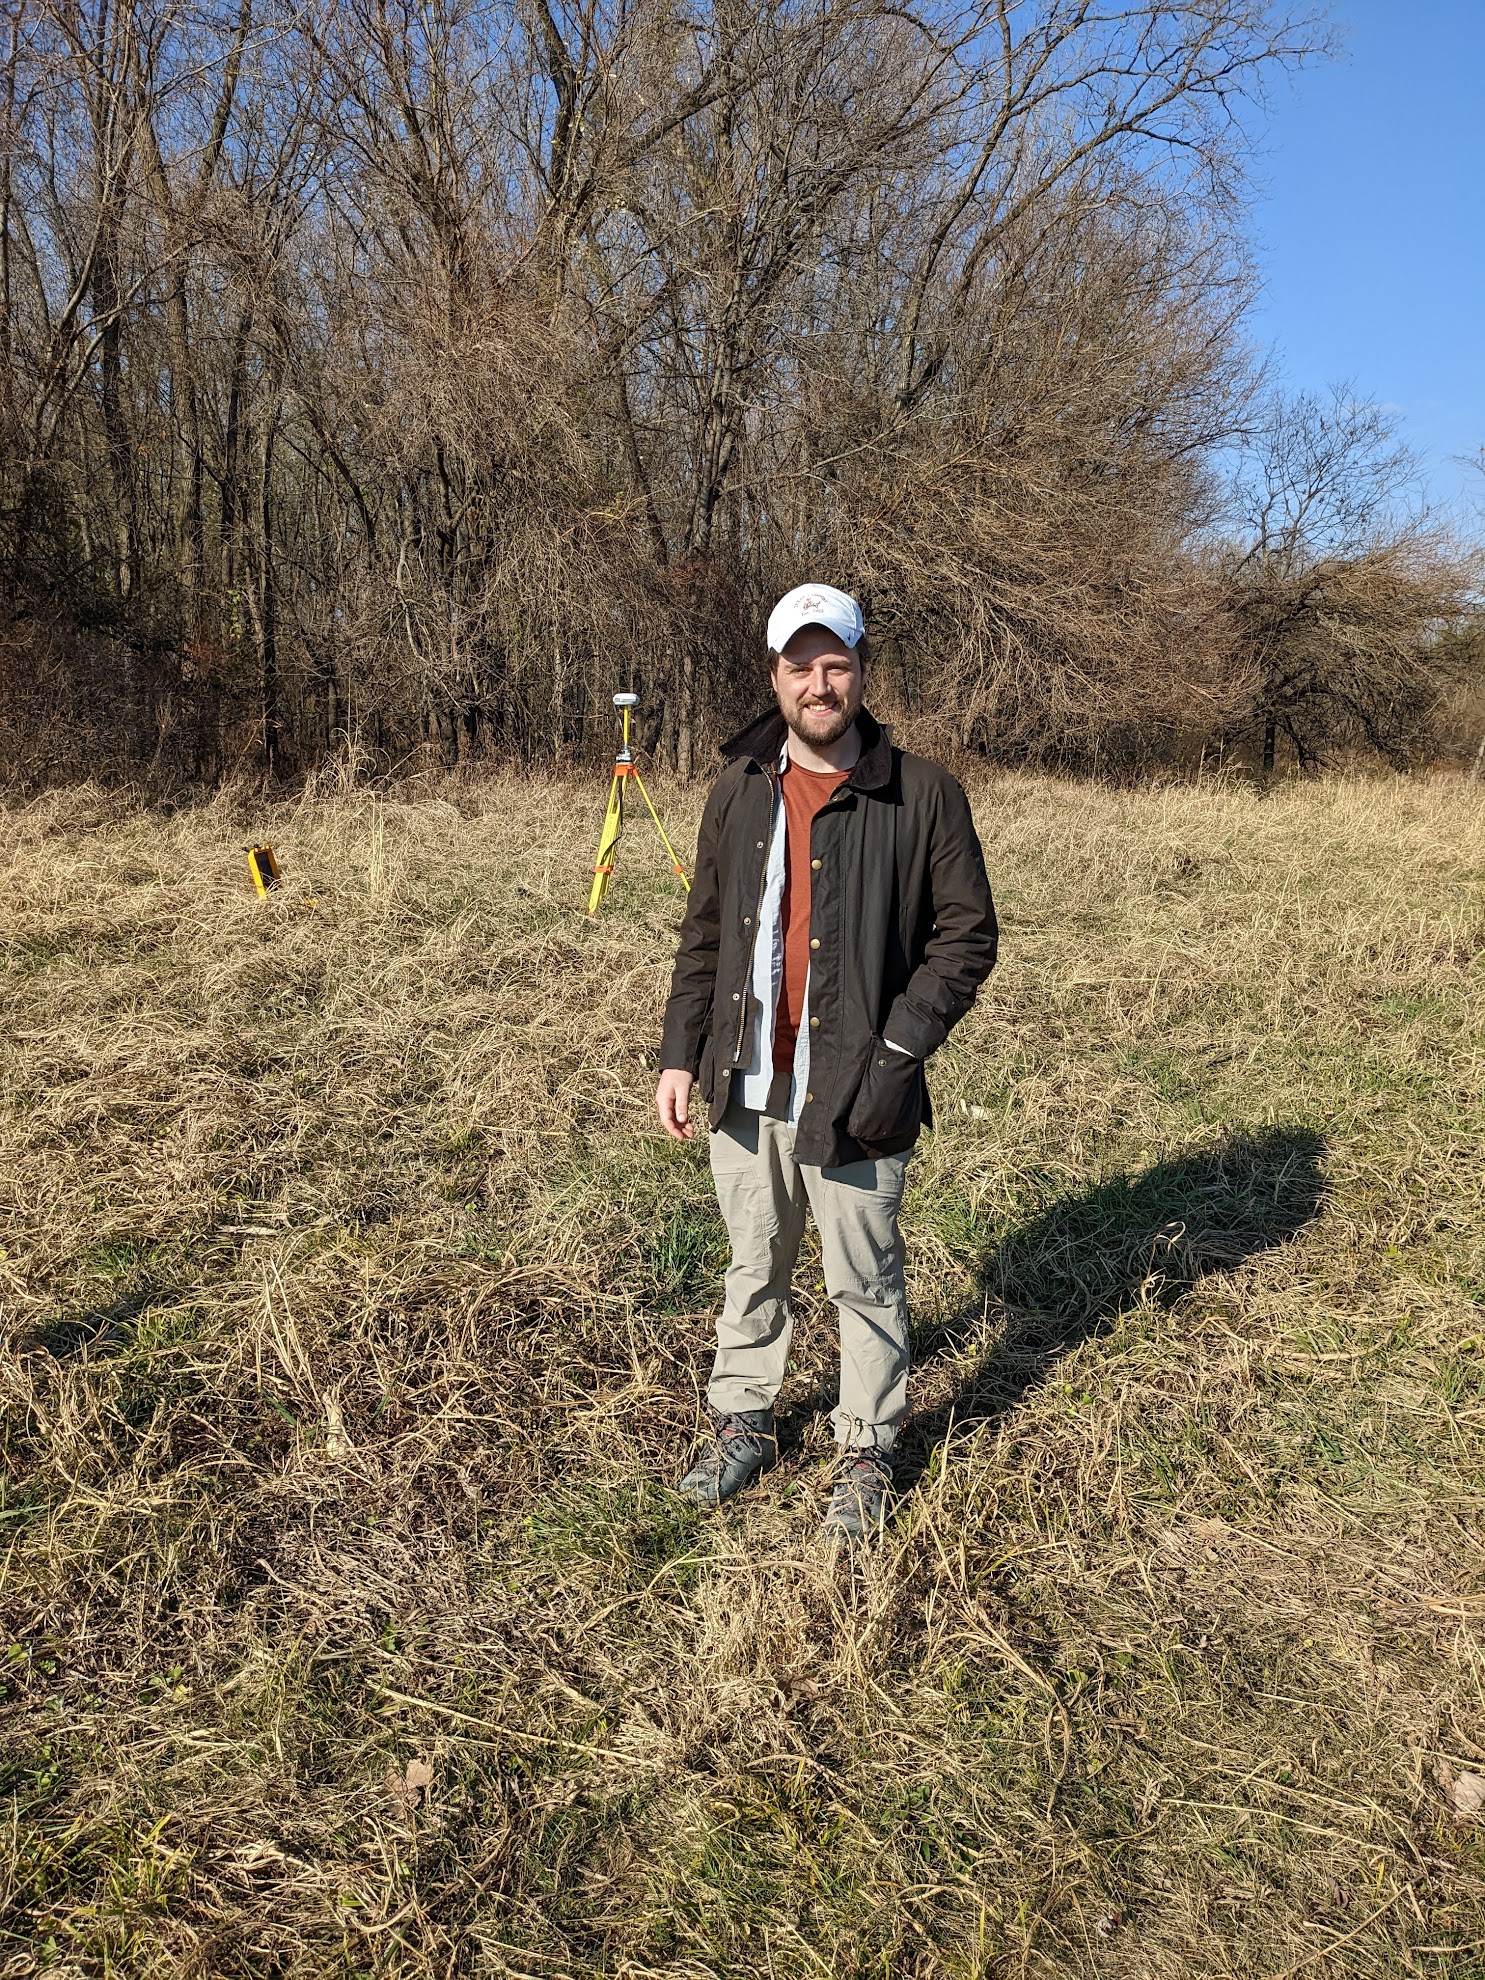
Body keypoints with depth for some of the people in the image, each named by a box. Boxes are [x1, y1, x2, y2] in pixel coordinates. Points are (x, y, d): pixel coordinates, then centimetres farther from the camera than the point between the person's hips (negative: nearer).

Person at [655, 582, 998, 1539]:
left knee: (865, 1281, 10)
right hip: (746, 1086, 4)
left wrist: (899, 1050, -15)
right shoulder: (741, 788, 6)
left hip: (852, 1093, -4)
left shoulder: (922, 793, -8)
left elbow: (968, 934, -6)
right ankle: (744, 1424, 38)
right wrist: (682, 1051, 5)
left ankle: (869, 1452, 30)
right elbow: (705, 930, 12)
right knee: (753, 1266, 19)